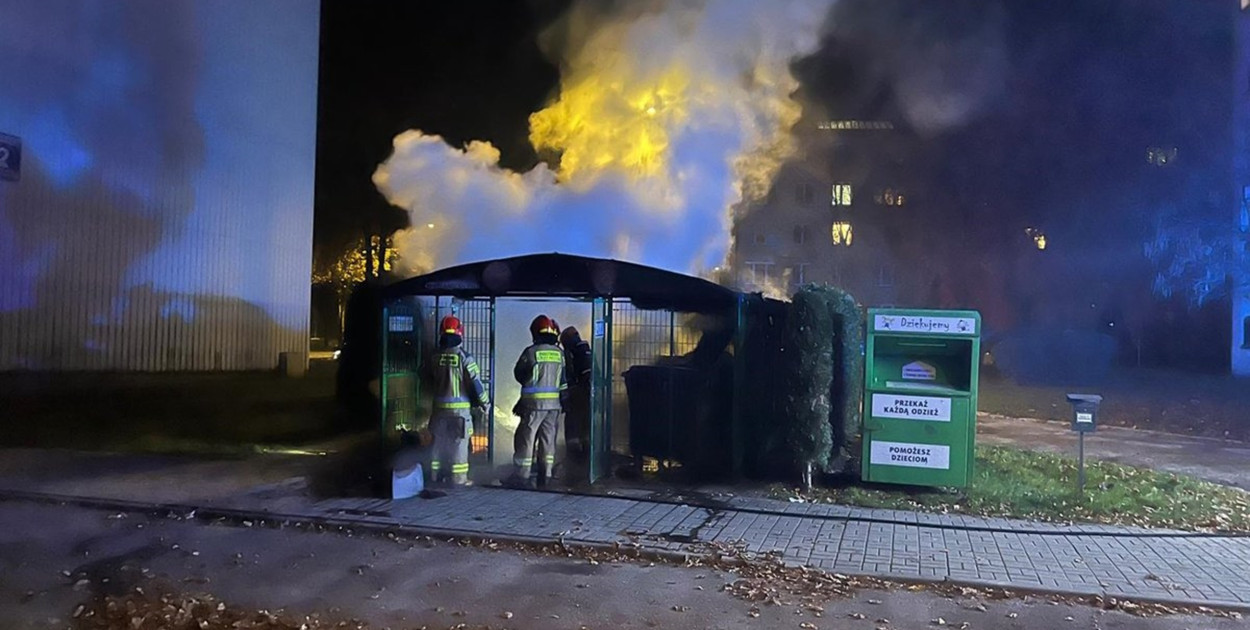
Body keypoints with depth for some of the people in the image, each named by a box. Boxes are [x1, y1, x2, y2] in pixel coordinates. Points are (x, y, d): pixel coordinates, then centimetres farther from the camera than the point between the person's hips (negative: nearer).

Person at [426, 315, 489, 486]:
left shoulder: (435, 358, -1)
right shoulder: (465, 358, -15)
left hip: (440, 407, 5)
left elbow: (432, 381, 12)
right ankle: (458, 479, 6)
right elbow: (476, 384, -13)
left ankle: (436, 476, 23)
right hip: (460, 408, -4)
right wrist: (484, 403, 2)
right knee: (459, 444, 3)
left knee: (439, 442, 15)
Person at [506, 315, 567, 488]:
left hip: (534, 402, -5)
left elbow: (518, 374, 3)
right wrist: (564, 401, 19)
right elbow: (565, 381, 9)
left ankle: (521, 476, 2)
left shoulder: (531, 352, -11)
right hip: (554, 403, 5)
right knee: (547, 440, 11)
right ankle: (544, 476, 15)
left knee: (526, 438, 1)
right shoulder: (560, 353, 3)